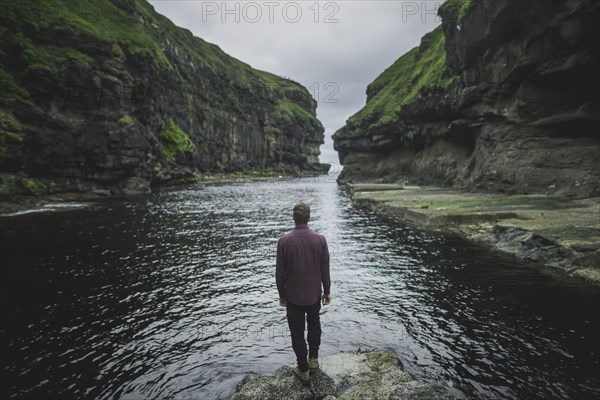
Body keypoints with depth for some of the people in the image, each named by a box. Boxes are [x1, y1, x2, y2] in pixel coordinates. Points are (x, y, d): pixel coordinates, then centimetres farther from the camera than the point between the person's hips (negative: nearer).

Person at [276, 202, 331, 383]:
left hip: (293, 296, -2)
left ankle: (303, 369, 26)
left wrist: (281, 295, 4)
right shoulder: (320, 239, -13)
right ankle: (313, 358, 38)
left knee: (297, 332, 14)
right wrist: (327, 291, 8)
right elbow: (325, 269, -5)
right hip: (314, 293, 2)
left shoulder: (284, 241, -17)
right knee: (314, 324, 27)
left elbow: (280, 272, -10)